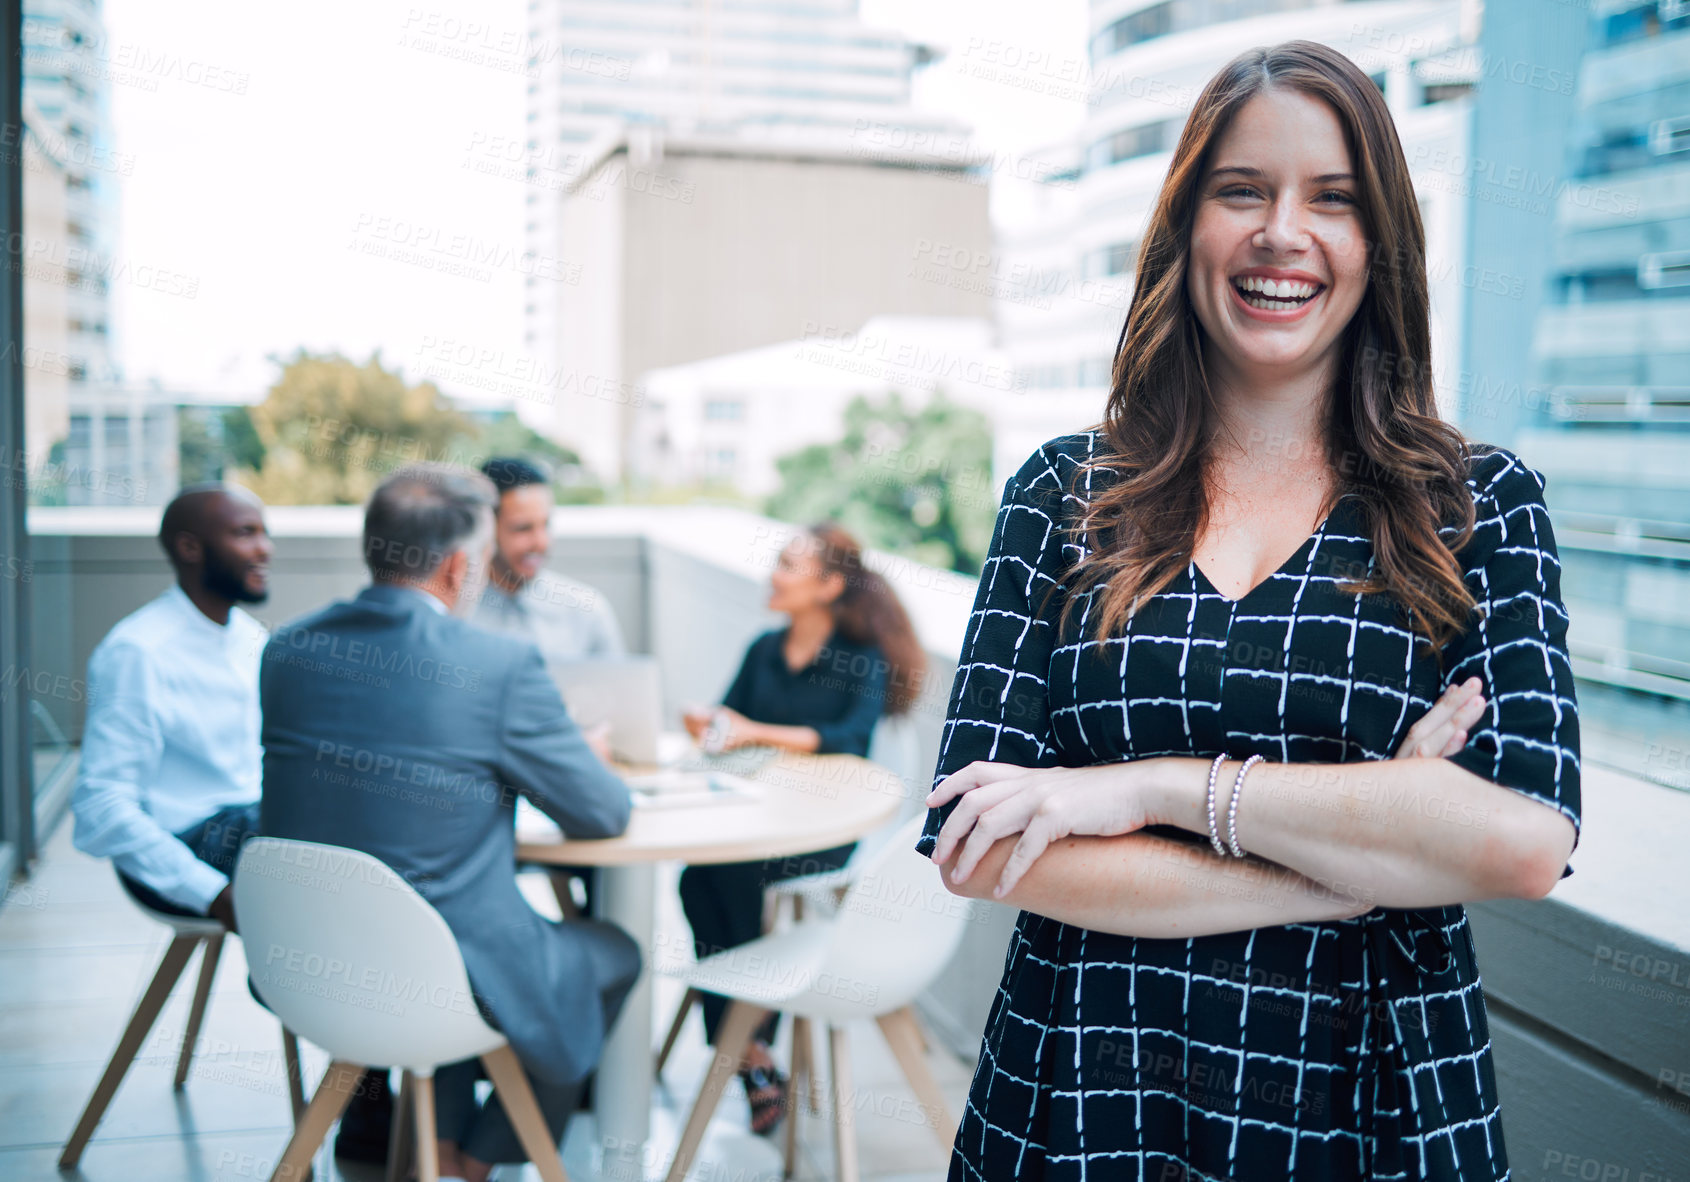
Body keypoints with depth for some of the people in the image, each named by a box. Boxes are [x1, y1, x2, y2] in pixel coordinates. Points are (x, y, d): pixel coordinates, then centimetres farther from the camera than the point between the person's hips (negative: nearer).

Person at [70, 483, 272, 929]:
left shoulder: (251, 637, 11)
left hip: (253, 821, 8)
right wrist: (215, 895, -26)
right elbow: (102, 806, -19)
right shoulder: (136, 652, -15)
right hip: (180, 845, -8)